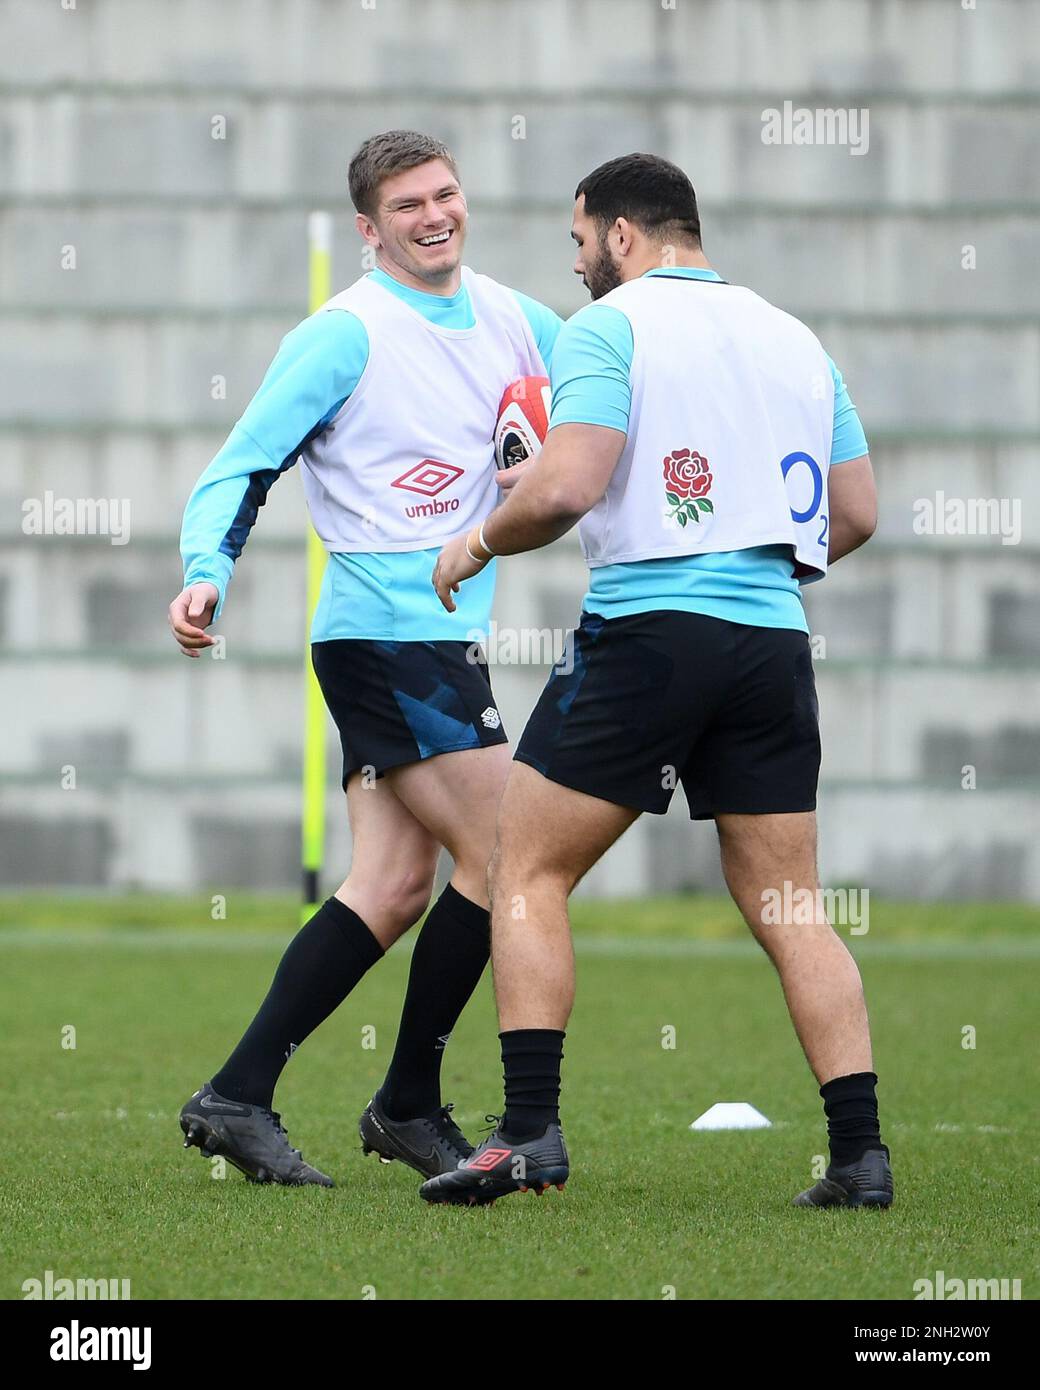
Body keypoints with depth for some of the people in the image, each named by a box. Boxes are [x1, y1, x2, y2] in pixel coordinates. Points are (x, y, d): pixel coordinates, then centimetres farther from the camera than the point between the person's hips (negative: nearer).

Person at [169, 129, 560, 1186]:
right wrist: (206, 574, -27)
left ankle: (236, 1097, 4)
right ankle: (409, 1105, 2)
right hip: (386, 632, -8)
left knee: (395, 883, 4)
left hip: (446, 639, 8)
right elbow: (242, 468, -11)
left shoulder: (514, 321, 11)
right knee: (503, 854, -9)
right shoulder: (346, 336, -10)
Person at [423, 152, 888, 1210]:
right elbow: (857, 513, 18)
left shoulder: (607, 328, -3)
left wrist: (479, 544, 2)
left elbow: (565, 488, -15)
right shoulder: (793, 338, 16)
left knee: (527, 874, 4)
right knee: (788, 909, 9)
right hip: (773, 639, 6)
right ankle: (860, 1151, 0)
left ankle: (530, 1131, -5)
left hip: (647, 629, -6)